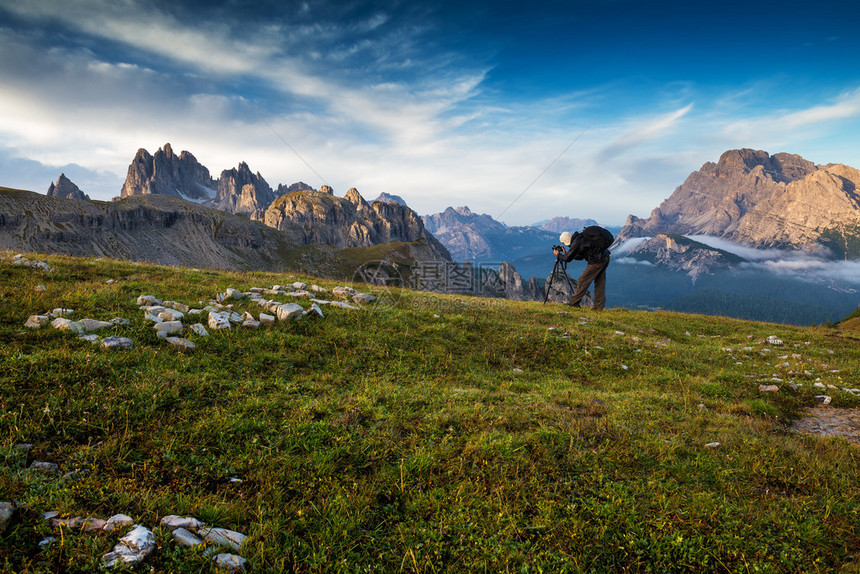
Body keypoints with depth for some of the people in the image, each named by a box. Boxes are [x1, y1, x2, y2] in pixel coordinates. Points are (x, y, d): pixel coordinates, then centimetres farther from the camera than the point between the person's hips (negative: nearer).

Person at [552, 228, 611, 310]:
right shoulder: (581, 238, 18)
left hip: (597, 261, -9)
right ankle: (599, 306, 14)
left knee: (583, 281, 2)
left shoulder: (576, 243, -11)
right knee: (600, 283, 13)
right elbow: (580, 256, 26)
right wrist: (566, 253, 25)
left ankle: (574, 302, 10)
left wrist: (558, 254, 11)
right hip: (605, 258, 9)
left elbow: (568, 259, -6)